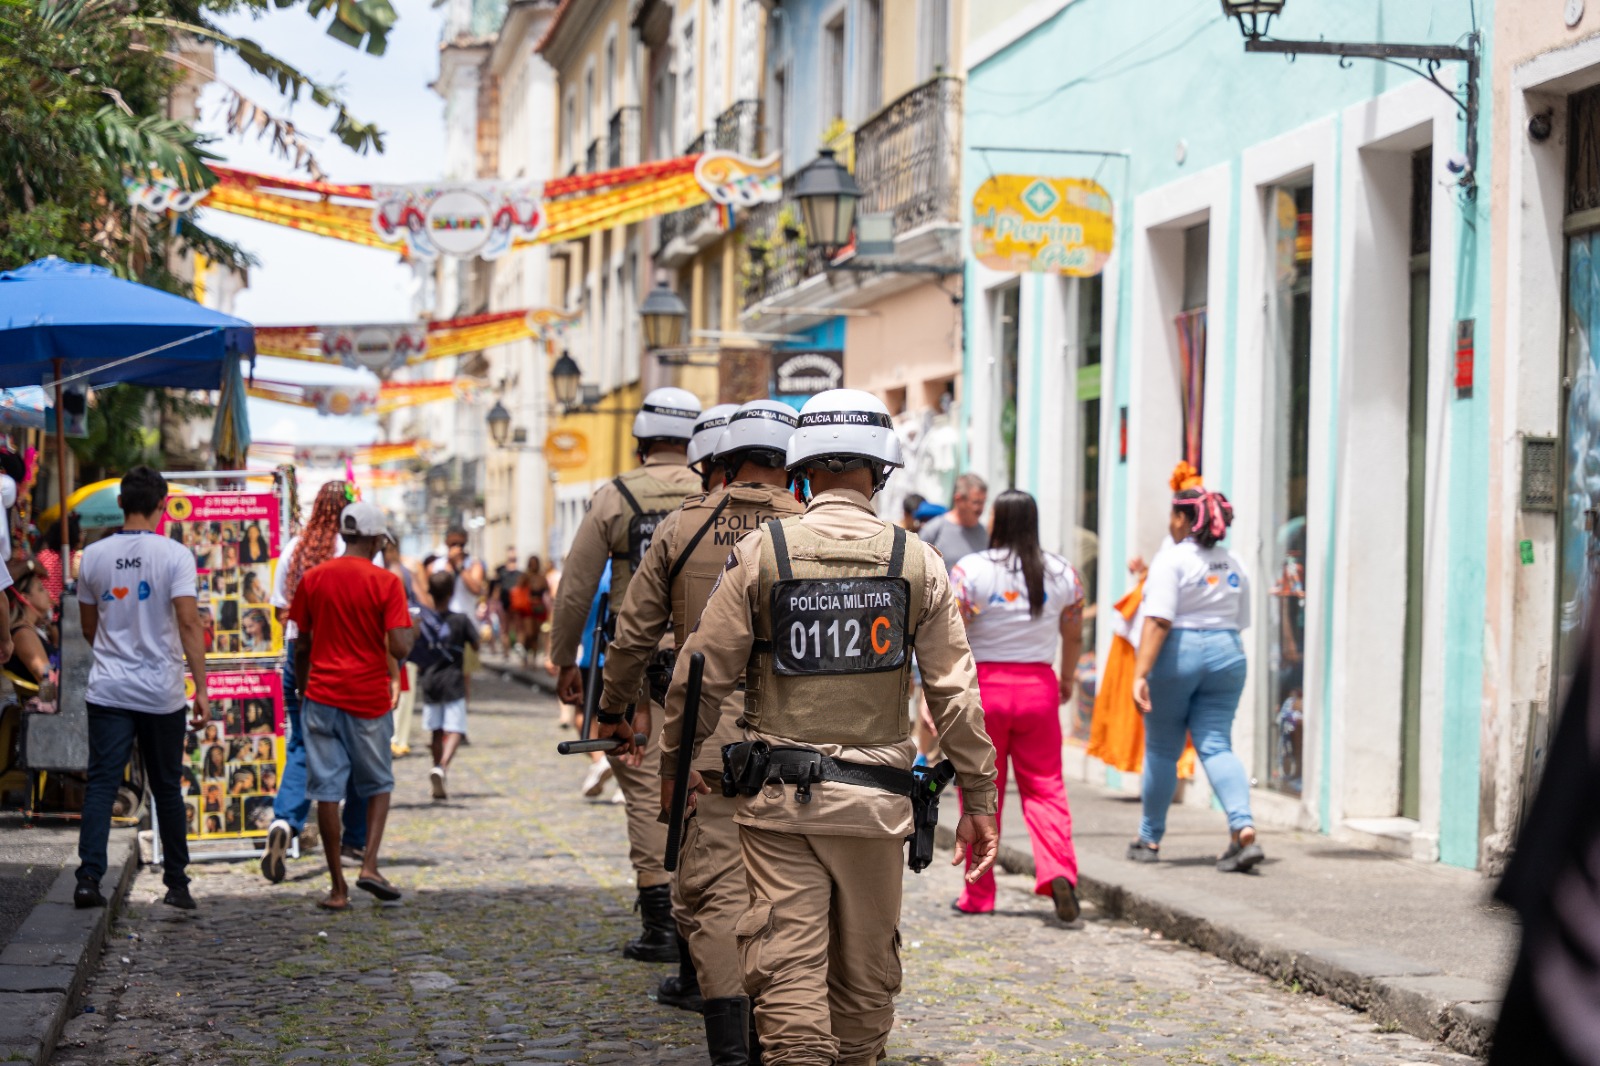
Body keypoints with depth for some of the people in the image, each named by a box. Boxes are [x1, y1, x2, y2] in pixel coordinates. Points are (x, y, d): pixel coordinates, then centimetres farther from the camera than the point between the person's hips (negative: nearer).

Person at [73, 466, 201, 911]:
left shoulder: (93, 556, 4)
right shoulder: (174, 555, -8)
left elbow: (89, 628, 14)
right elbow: (188, 624, -14)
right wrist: (201, 689, -13)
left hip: (107, 689, 2)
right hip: (161, 691, -2)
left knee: (101, 784, -1)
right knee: (167, 788, 10)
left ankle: (89, 877, -16)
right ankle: (177, 884, 17)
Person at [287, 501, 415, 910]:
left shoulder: (312, 579, 3)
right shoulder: (385, 582, -7)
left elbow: (301, 646, 9)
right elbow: (399, 648, -14)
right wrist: (413, 633, 8)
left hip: (323, 696, 2)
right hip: (370, 699, -2)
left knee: (327, 791, 3)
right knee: (378, 785, 16)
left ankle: (338, 888, 4)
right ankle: (369, 865, 0)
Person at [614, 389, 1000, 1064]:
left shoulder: (759, 553, -4)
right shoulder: (917, 563, 0)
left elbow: (702, 675, -2)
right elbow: (955, 691, 1)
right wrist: (979, 799, 7)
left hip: (780, 802, -1)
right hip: (876, 802, 2)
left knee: (789, 971, -3)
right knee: (866, 972, 14)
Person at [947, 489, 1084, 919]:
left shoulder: (970, 570, -7)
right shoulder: (1062, 572, 5)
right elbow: (1073, 635, 14)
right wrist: (1067, 679, 30)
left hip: (983, 686, -2)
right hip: (1039, 687, 2)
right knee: (1044, 786, 6)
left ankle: (978, 895, 11)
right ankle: (1058, 870, -17)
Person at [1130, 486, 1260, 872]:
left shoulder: (1172, 560, -10)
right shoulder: (1233, 564, 10)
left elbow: (1158, 621, -18)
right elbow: (1240, 622, 14)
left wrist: (1140, 674, -20)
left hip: (1178, 654, -5)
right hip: (1227, 653, 5)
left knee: (1161, 749, 8)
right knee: (1217, 746, 1)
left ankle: (1150, 839, 19)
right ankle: (1244, 829, -20)